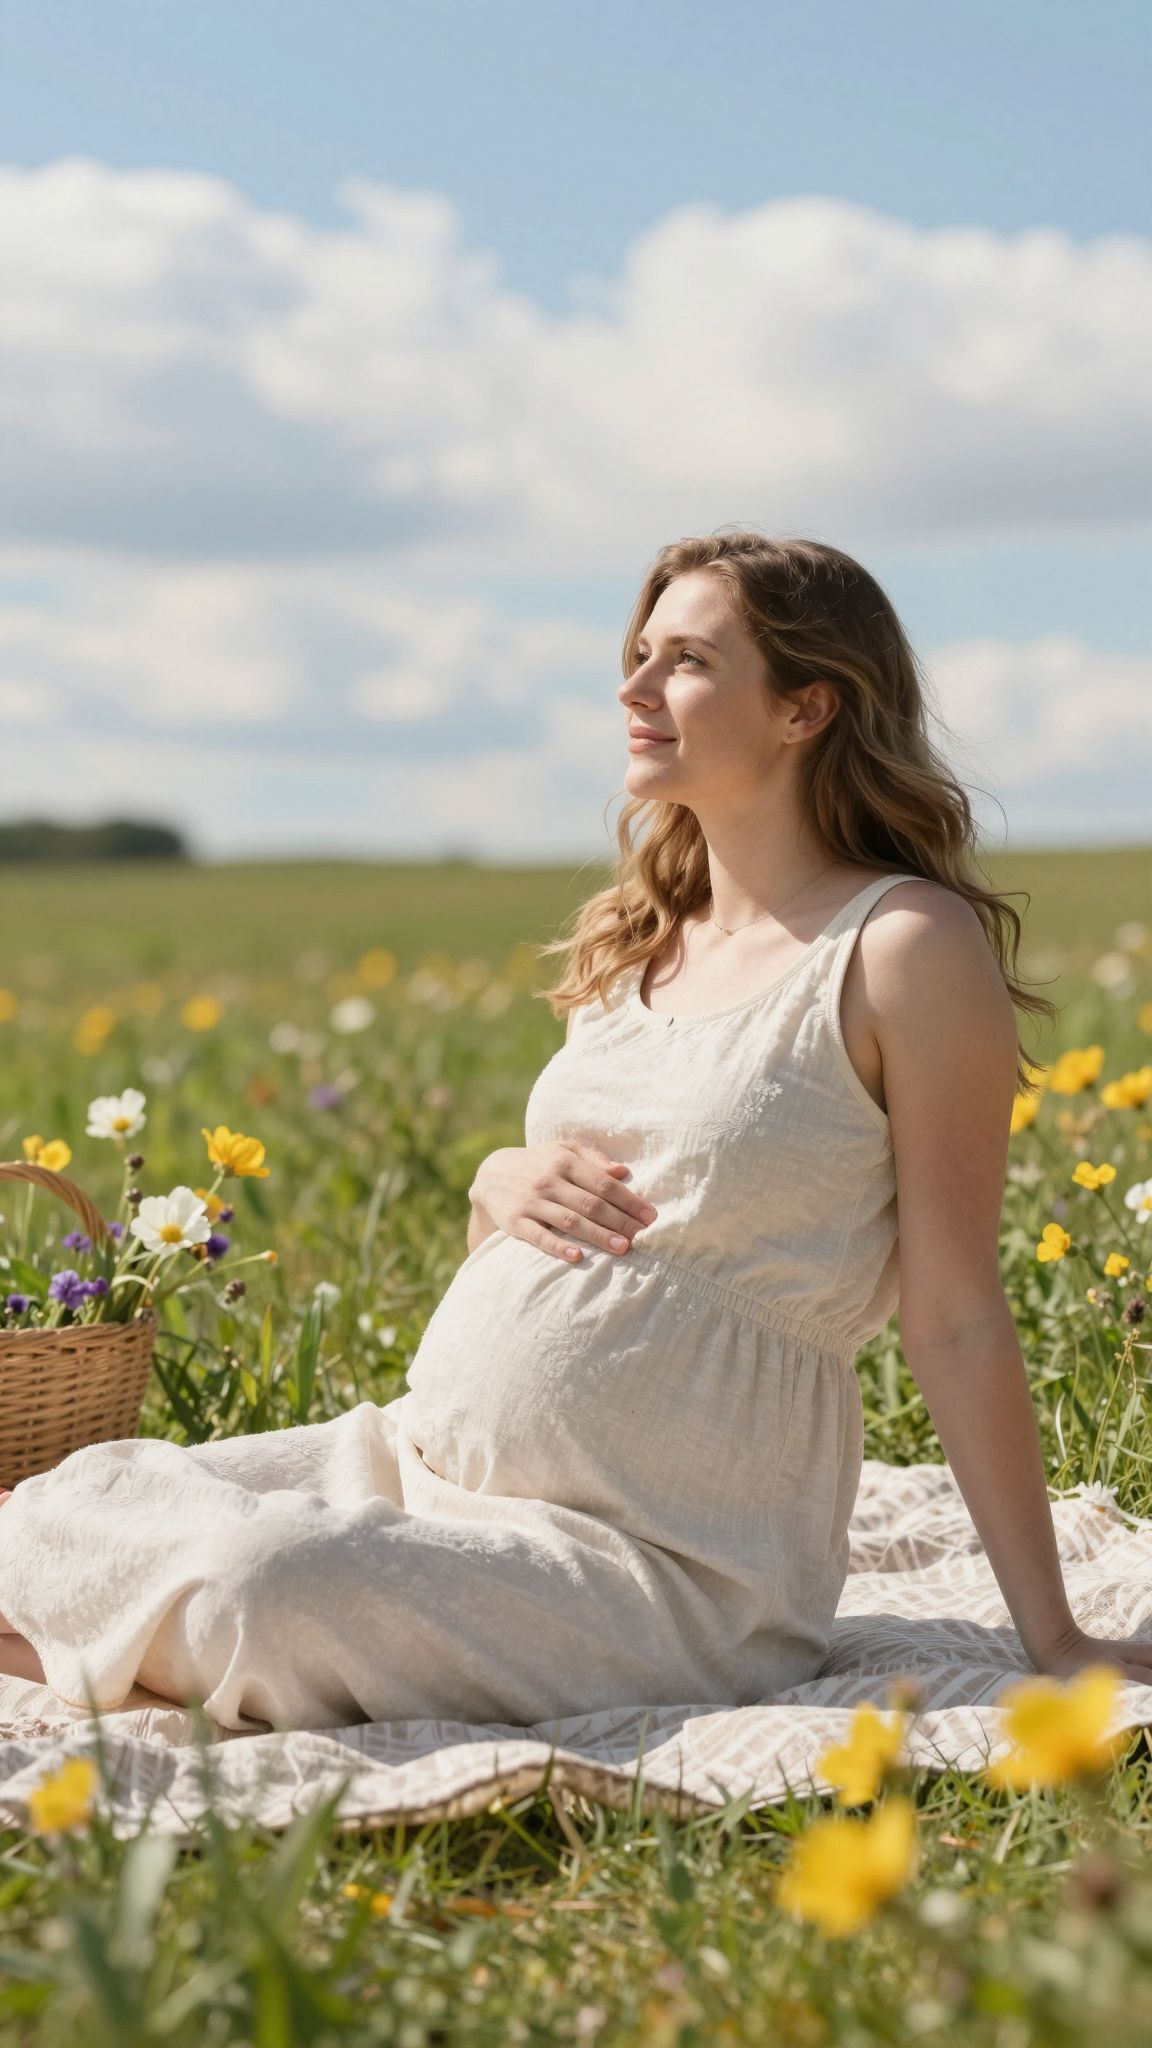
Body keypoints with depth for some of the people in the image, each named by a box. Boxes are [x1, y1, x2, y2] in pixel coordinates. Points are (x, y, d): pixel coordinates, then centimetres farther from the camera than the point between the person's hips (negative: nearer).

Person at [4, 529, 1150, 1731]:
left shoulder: (909, 944, -11)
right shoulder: (641, 937, 12)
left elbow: (956, 1320, -10)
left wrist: (1053, 1644, -10)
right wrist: (500, 1185, -3)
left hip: (665, 1567, -6)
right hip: (425, 1454, 7)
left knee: (268, 1583, -26)